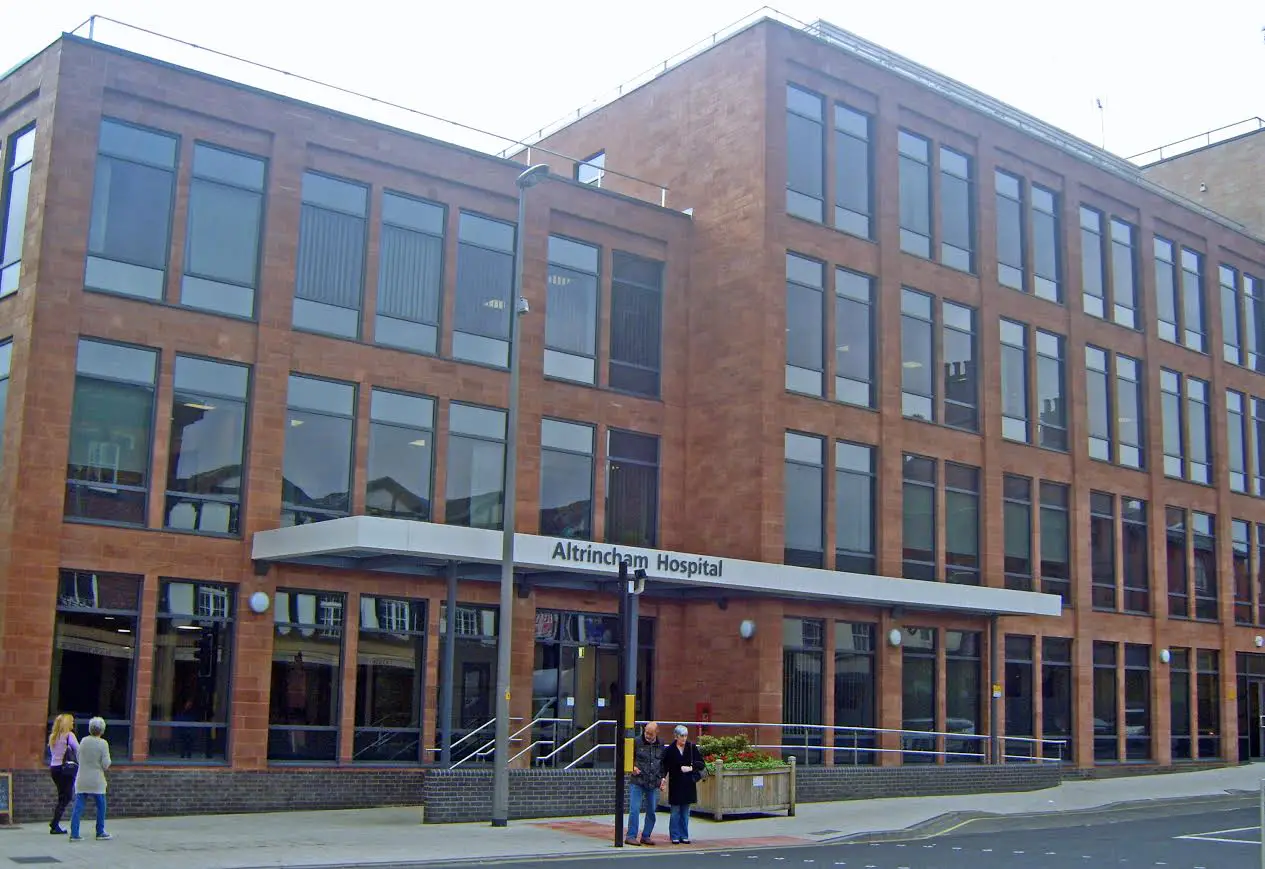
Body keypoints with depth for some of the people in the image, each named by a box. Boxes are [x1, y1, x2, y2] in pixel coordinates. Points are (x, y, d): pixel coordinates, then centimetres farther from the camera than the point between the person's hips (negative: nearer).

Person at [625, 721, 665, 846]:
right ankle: (631, 836, -5)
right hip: (637, 782, -4)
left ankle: (646, 836, 18)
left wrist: (662, 777, 9)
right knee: (634, 809, -9)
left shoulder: (660, 745, 9)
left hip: (654, 784, 4)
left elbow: (663, 763, 20)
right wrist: (632, 767, -12)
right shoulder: (637, 743, -3)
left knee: (652, 811, 7)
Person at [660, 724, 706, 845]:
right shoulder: (670, 750, -3)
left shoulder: (692, 748, 1)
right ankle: (675, 836, 9)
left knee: (685, 812, 8)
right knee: (675, 811, 0)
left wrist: (691, 768, -13)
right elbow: (664, 767, -1)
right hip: (675, 784, -2)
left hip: (688, 784, 2)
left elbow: (701, 764, 2)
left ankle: (684, 836, 16)